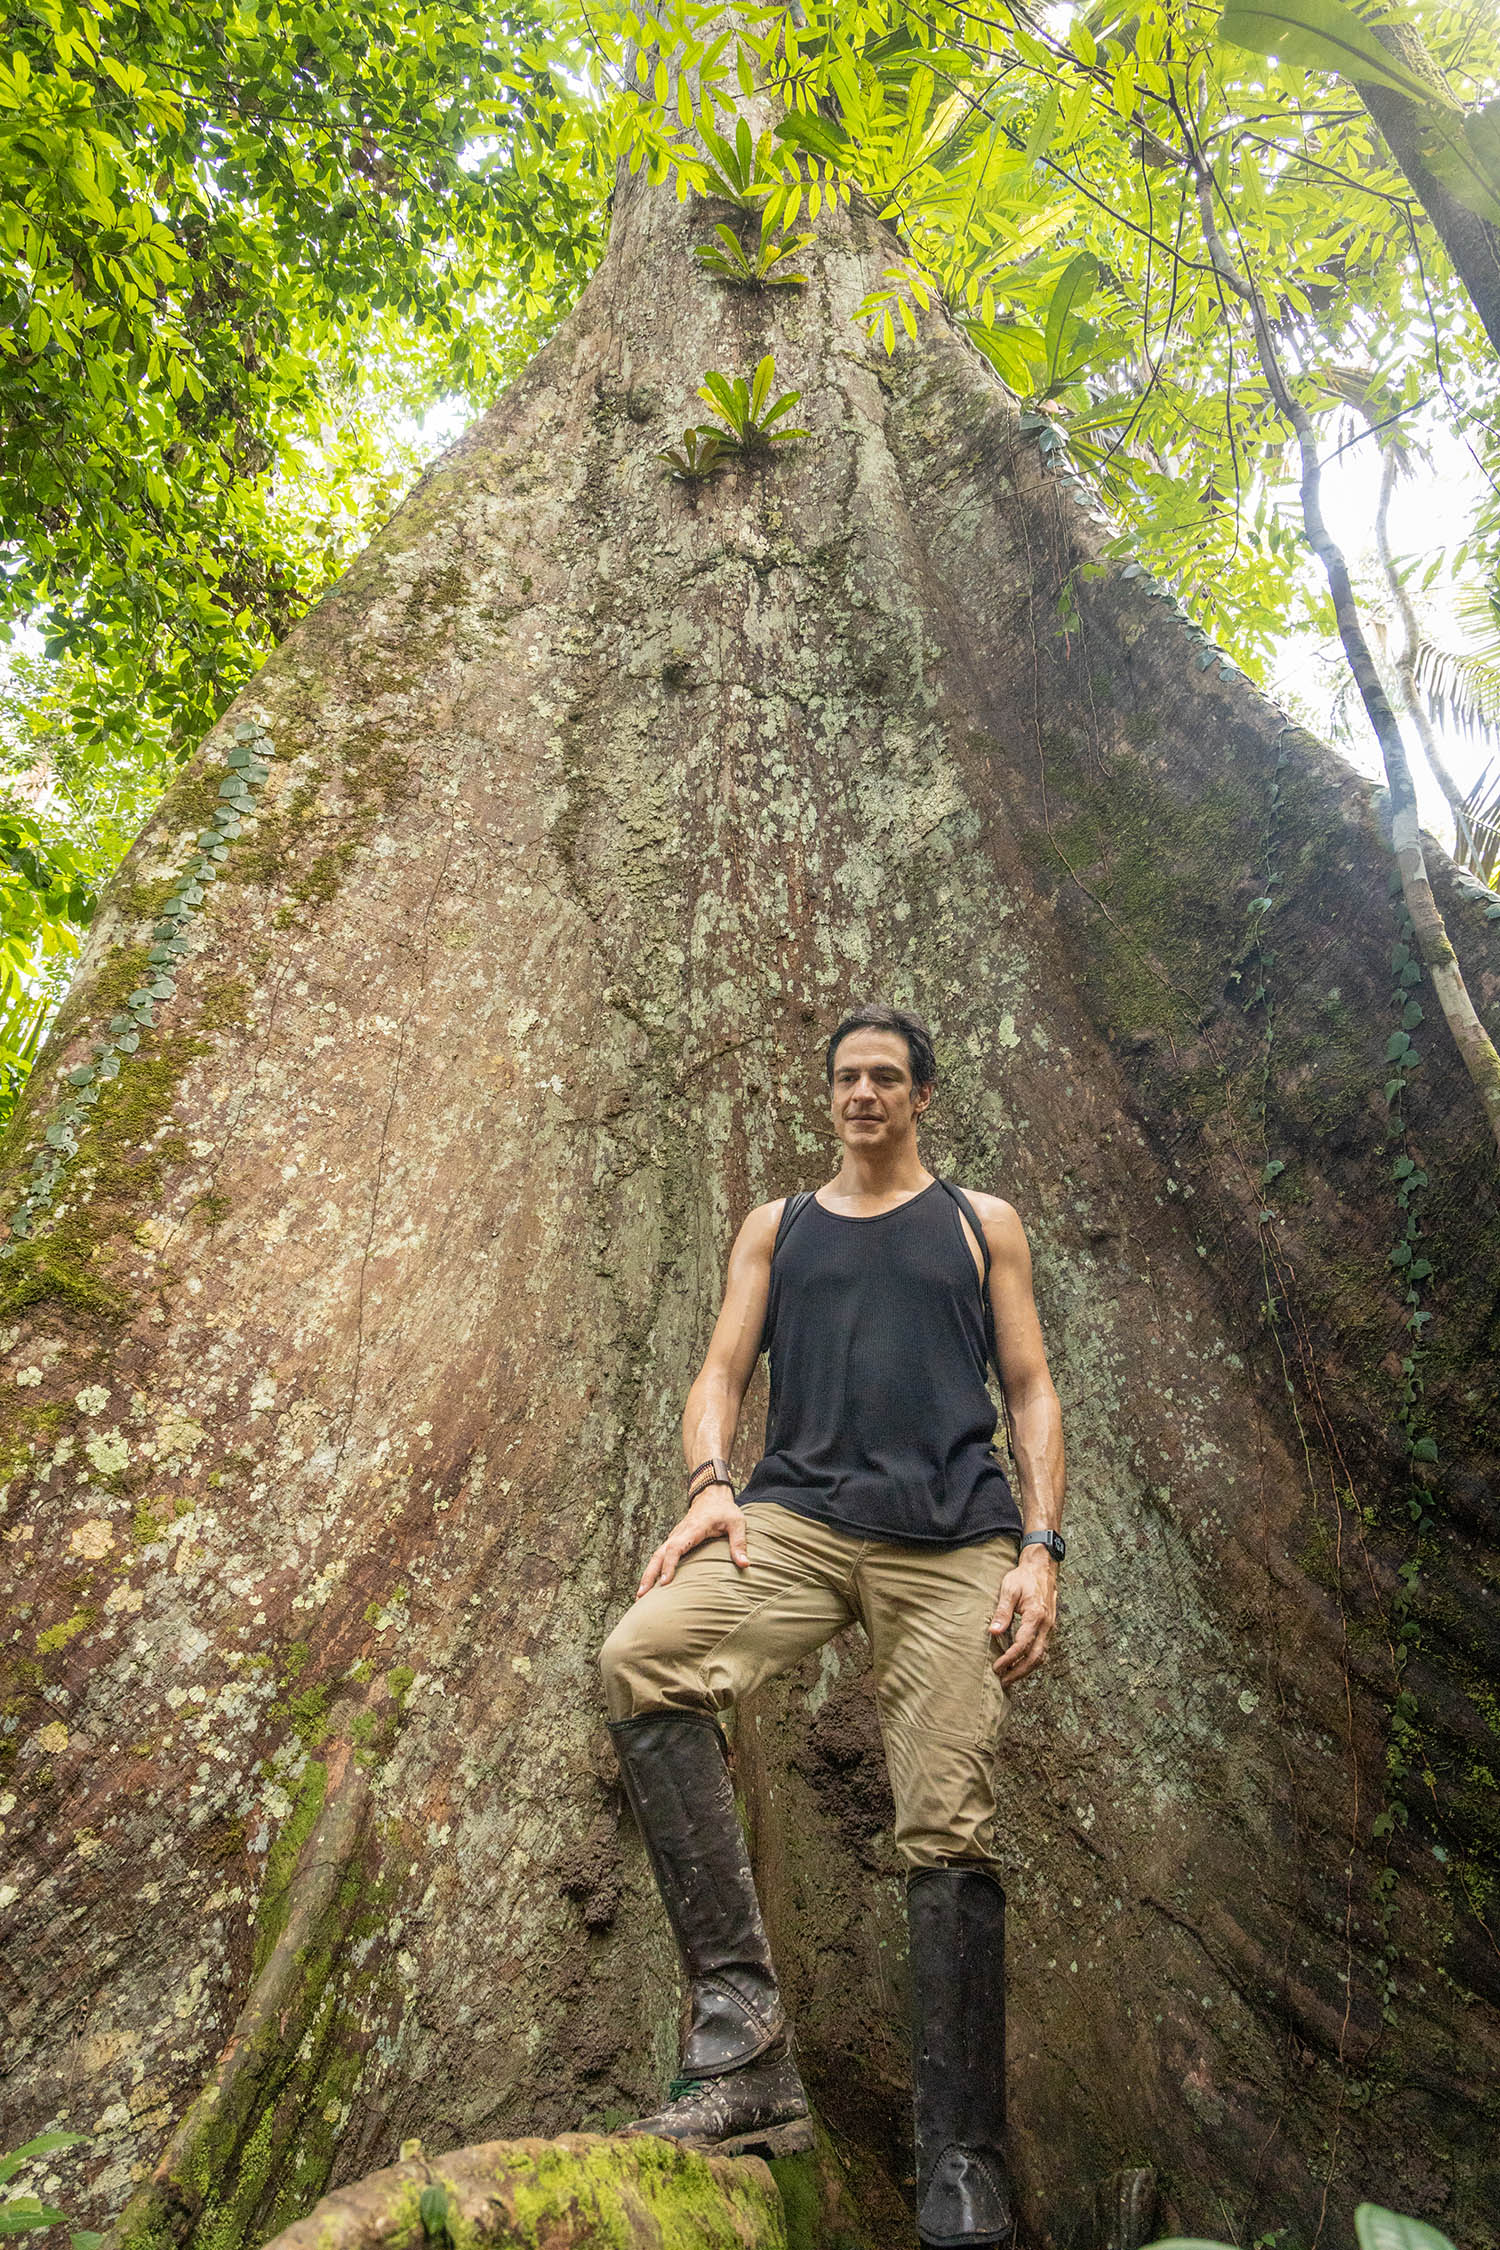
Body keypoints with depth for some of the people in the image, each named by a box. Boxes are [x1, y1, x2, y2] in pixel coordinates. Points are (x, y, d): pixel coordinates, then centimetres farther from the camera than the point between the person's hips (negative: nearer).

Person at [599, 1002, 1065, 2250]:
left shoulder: (981, 1223, 17)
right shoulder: (777, 1226, 20)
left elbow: (1031, 1390, 12)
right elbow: (724, 1367, 13)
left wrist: (1042, 1549, -1)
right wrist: (710, 1482, -8)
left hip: (953, 1539, -1)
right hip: (800, 1516, 1)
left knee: (951, 1833, -6)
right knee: (640, 1658, -26)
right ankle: (742, 2018, -22)